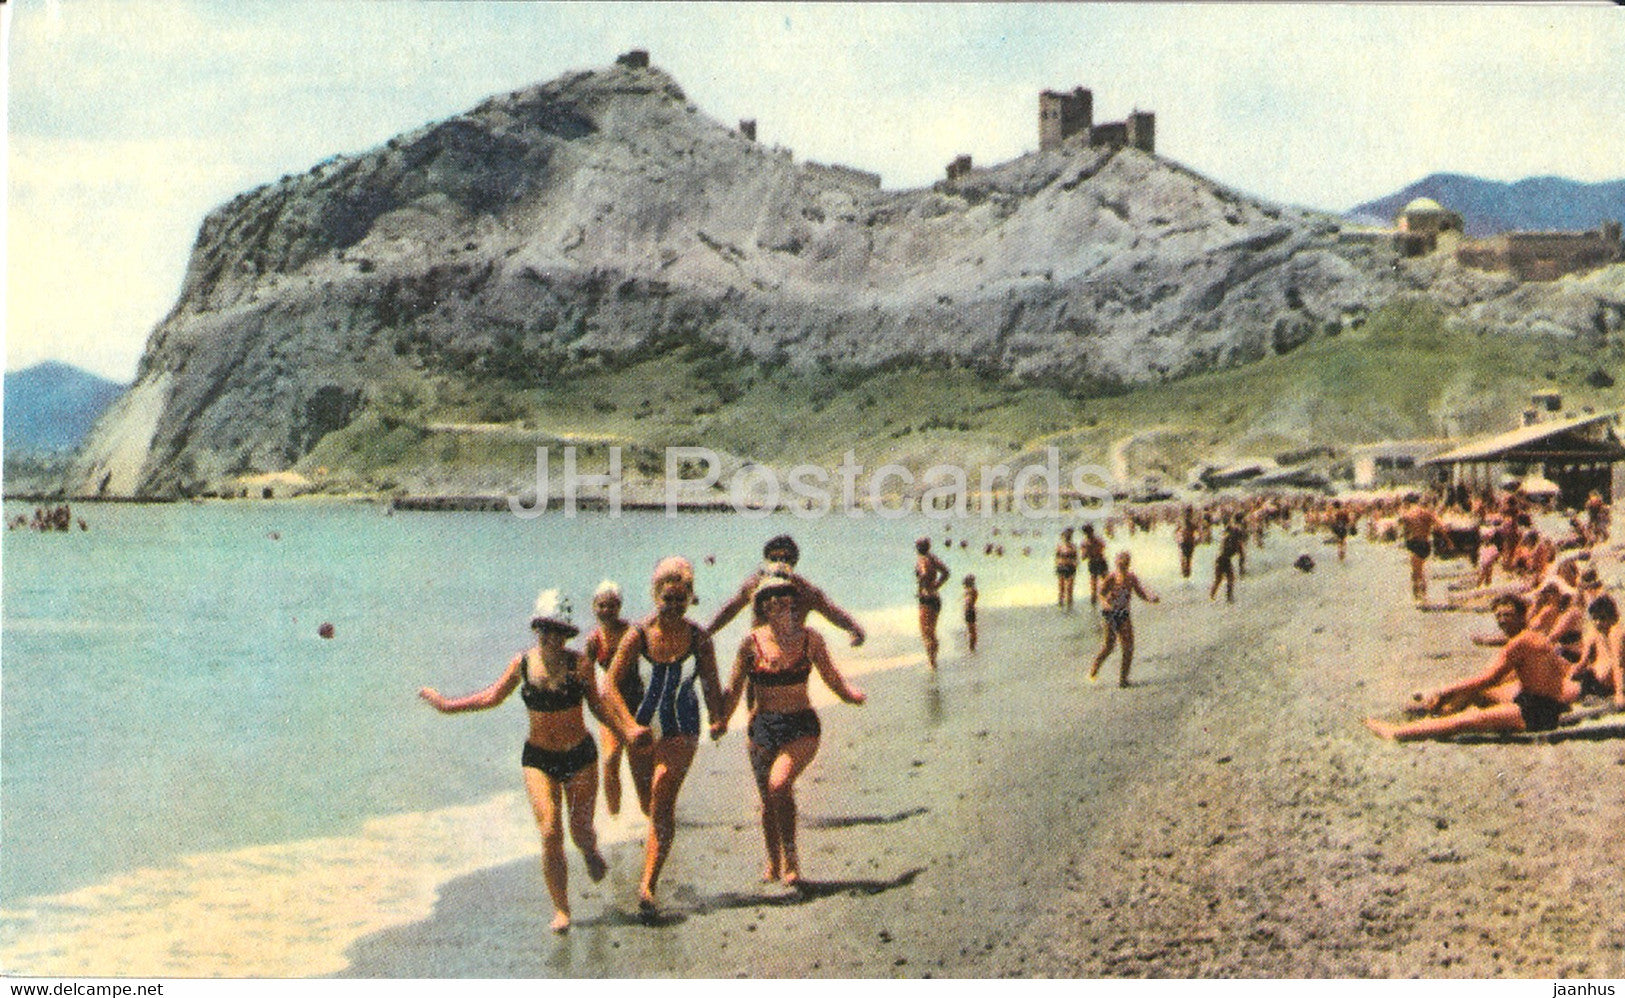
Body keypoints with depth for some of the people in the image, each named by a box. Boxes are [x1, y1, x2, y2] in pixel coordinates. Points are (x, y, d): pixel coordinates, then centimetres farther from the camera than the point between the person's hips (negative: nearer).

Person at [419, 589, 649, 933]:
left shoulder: (579, 664, -11)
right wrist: (448, 705, 8)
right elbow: (493, 696, 9)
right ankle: (561, 910, 5)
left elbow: (597, 704, 1)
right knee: (550, 834, -9)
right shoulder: (523, 663, -5)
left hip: (580, 755, -1)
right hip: (538, 758, 1)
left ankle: (591, 853, 47)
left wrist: (626, 730, -9)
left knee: (581, 831, 7)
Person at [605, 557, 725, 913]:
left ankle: (648, 884, -14)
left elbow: (711, 684, 1)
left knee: (663, 804, -13)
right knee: (649, 801, 17)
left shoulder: (699, 637, -7)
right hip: (642, 725, 2)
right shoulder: (639, 634, -10)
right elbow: (612, 685, -10)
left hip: (681, 730, -2)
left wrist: (717, 720, -15)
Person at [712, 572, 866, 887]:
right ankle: (773, 864, 31)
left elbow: (834, 681, 6)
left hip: (801, 727, -2)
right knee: (767, 800, 9)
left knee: (779, 784, -24)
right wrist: (721, 720, -17)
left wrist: (854, 694, -14)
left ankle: (790, 858, -6)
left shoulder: (810, 639, 0)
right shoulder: (752, 642, -1)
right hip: (761, 728, 2)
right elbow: (734, 689, -2)